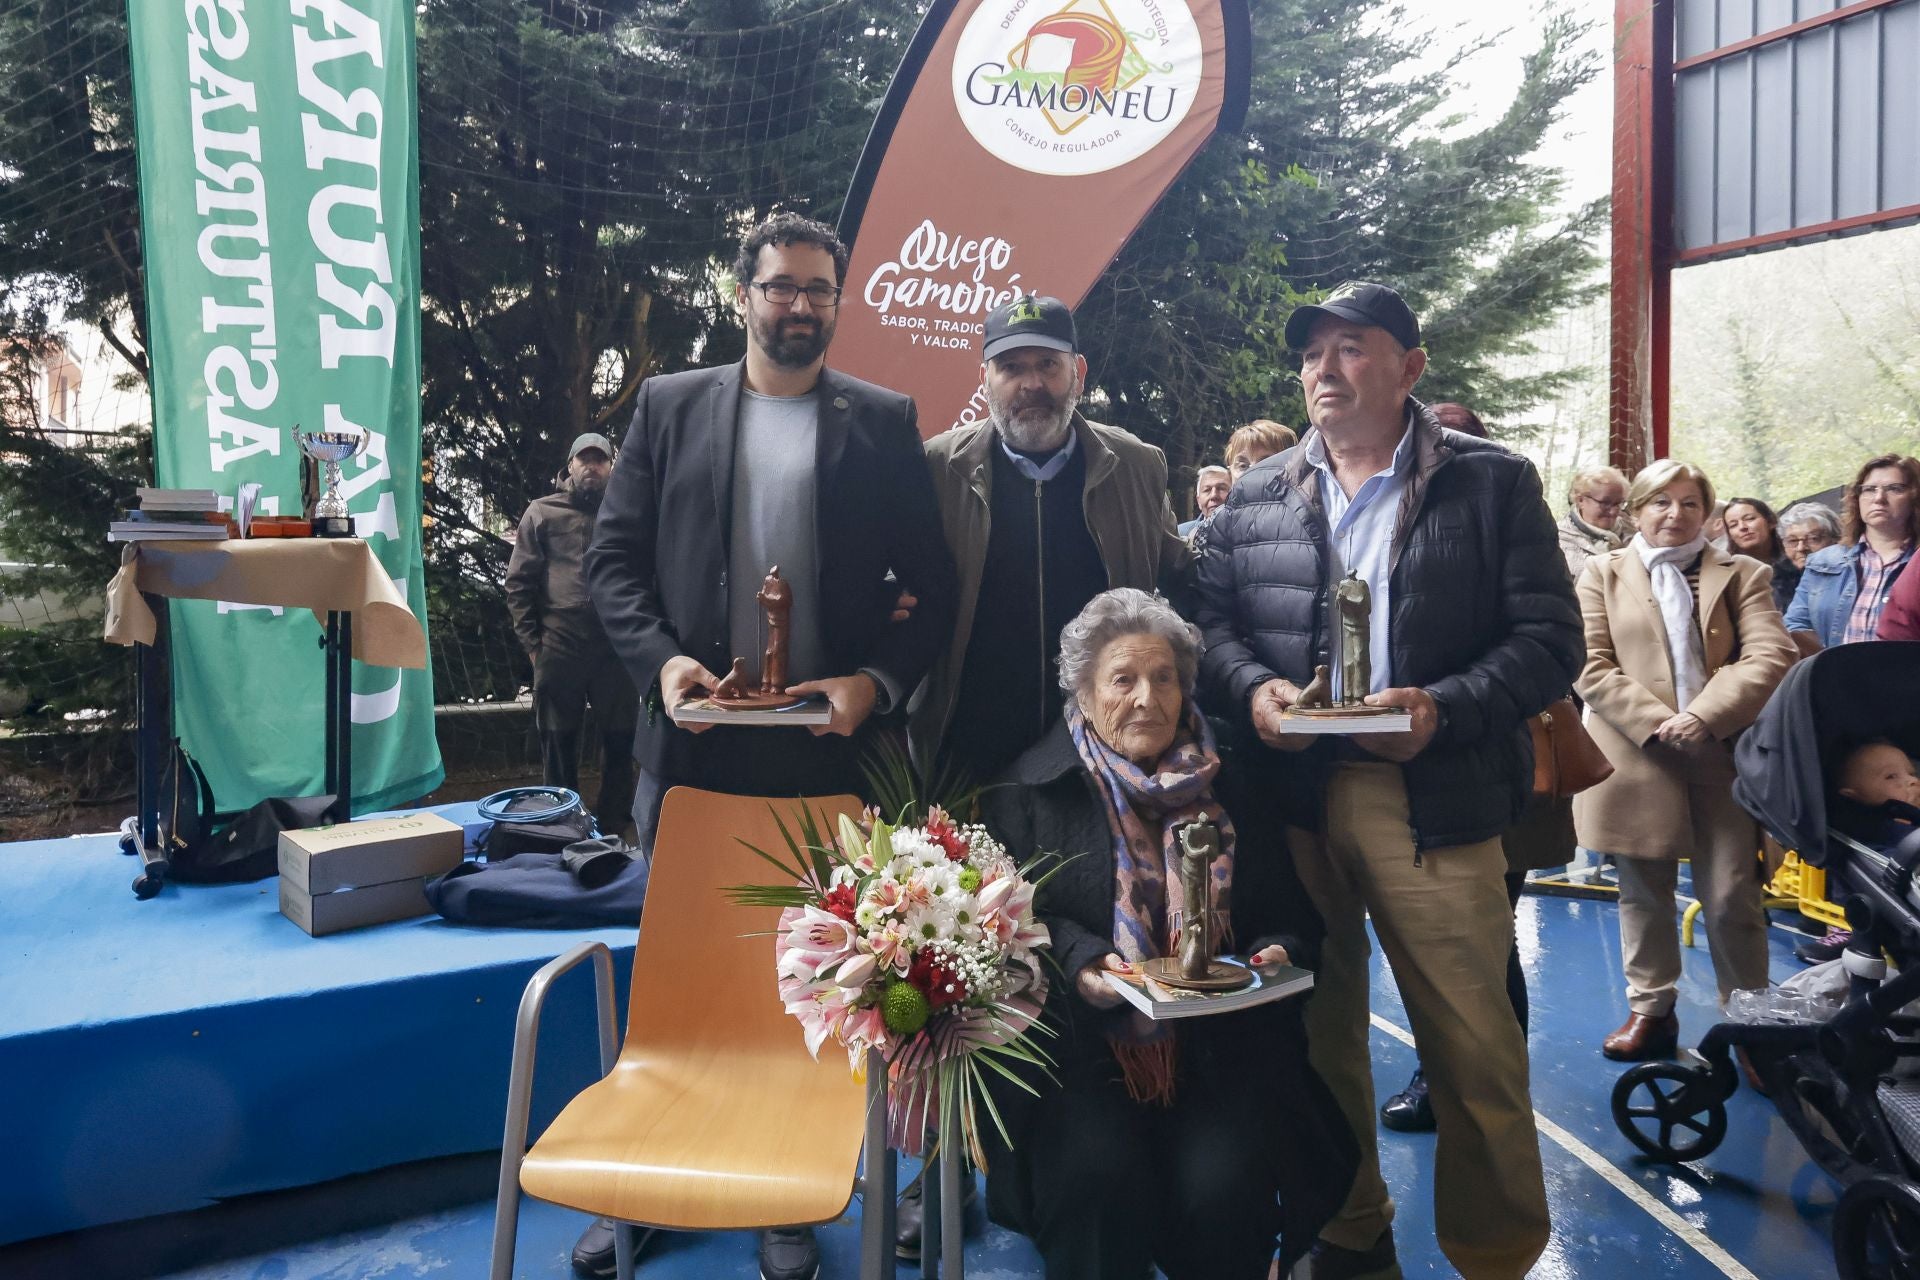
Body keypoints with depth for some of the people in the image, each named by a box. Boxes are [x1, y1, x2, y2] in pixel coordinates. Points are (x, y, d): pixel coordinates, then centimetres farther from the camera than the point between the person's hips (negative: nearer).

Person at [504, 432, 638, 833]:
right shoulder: (542, 512, 8)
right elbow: (519, 582, 5)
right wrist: (532, 643, -1)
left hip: (618, 650, 1)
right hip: (559, 650, 0)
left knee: (620, 744, 6)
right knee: (558, 746, 7)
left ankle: (612, 832, 18)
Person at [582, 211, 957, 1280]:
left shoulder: (884, 423, 5)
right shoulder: (670, 408, 8)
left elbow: (933, 586, 2)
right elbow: (615, 556, 5)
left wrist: (878, 682, -12)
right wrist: (660, 658, -11)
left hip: (826, 749, -1)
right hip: (693, 743, 2)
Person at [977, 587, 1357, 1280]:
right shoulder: (1028, 789, 6)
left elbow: (1294, 914, 16)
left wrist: (1278, 953, -6)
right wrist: (1076, 962, -18)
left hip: (1222, 1045, 2)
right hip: (1080, 1046, -1)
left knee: (1224, 1184, -22)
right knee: (1100, 1178, -27)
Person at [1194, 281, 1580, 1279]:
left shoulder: (1492, 483, 4)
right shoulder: (1255, 497, 12)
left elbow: (1549, 637, -2)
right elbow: (1208, 618, 10)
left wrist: (1443, 707, -16)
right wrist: (1251, 686, -10)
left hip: (1437, 799, -3)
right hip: (1291, 797, 3)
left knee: (1472, 1040, 1)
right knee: (1317, 1026, 14)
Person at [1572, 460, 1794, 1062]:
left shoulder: (1742, 575, 10)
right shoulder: (1603, 573, 9)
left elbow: (1771, 656, -4)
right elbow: (1590, 667, -1)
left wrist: (1704, 715, -17)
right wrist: (1655, 723, -13)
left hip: (1723, 754, 0)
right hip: (1636, 757, 0)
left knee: (1731, 896, 2)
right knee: (1642, 893, 9)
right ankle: (1650, 1009, 22)